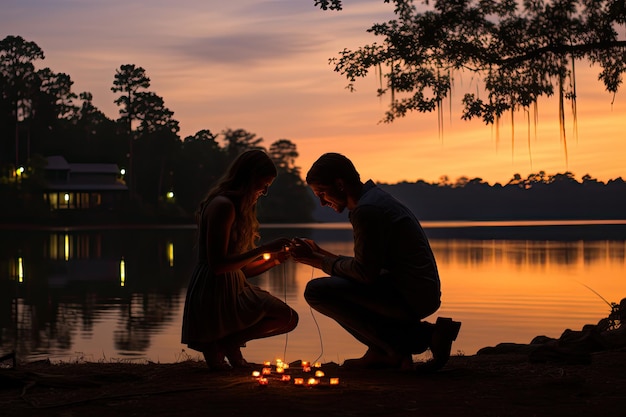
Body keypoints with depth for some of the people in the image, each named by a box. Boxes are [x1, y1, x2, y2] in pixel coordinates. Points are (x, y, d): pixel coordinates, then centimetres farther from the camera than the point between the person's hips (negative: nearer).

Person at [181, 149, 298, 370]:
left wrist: (273, 260, 6)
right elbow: (218, 265, -21)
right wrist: (264, 249, -21)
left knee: (287, 317, 17)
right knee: (288, 317, -12)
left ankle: (224, 342, 3)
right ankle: (226, 342, -9)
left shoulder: (238, 208, 18)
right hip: (213, 296, -10)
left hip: (231, 289, 10)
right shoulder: (223, 205, -14)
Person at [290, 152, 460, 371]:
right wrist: (321, 254, 17)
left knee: (316, 291, -15)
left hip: (410, 297, -11)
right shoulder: (376, 197, 16)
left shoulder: (365, 211, -16)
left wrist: (319, 261, -5)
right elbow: (368, 265, 20)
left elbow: (365, 273, -17)